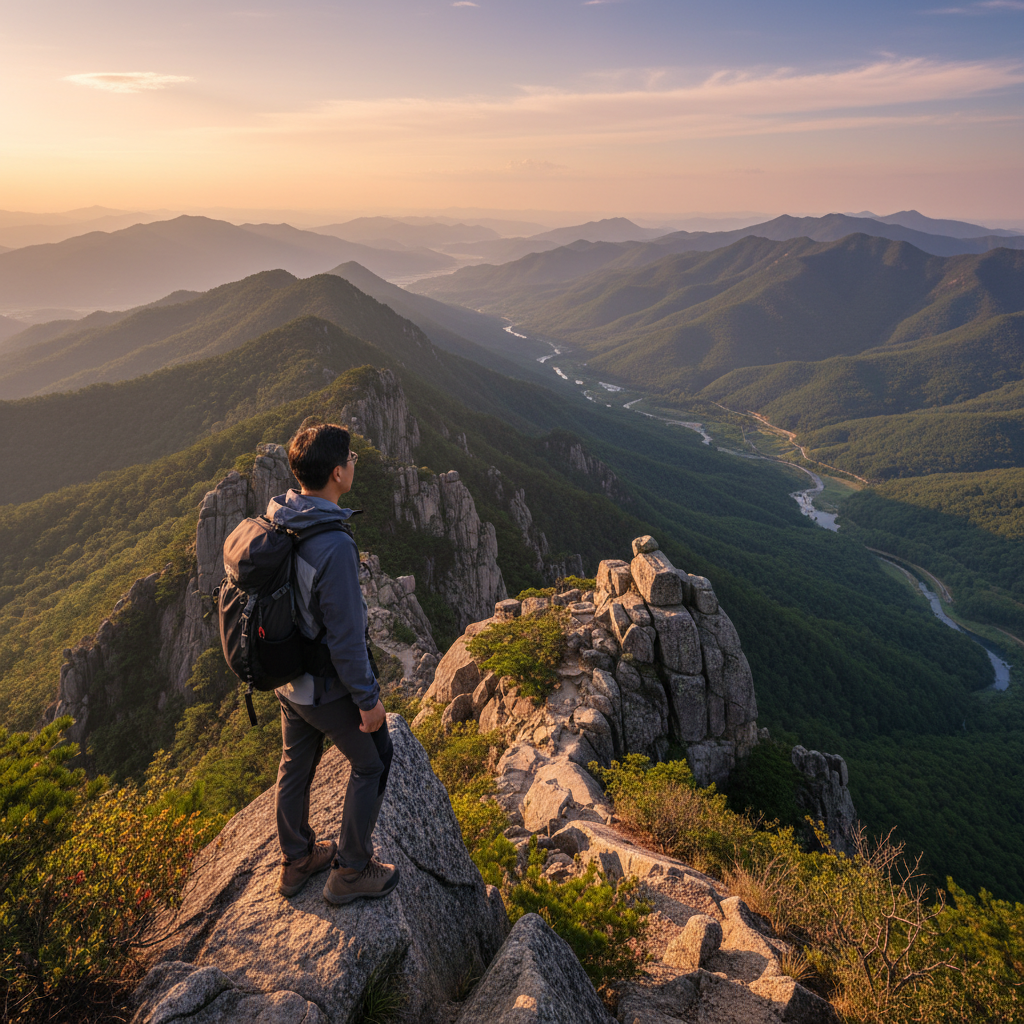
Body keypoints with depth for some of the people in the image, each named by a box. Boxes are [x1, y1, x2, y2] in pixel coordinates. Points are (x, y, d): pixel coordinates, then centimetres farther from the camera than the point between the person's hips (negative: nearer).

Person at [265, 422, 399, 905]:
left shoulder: (274, 521, -6)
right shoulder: (334, 545, -32)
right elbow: (344, 636, -27)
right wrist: (368, 697, -16)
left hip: (287, 679, 8)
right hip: (329, 686, -8)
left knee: (295, 765, 24)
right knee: (371, 763, 15)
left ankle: (295, 860, 45)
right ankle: (351, 870, 28)